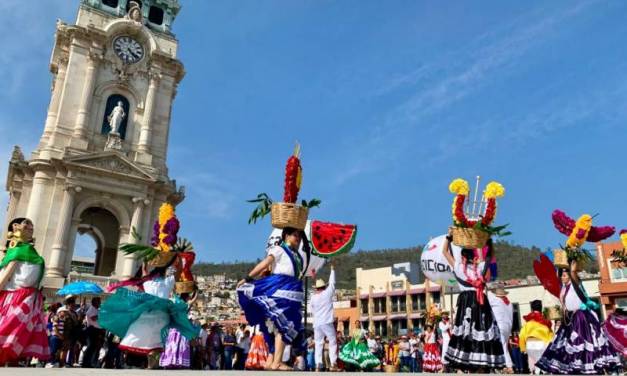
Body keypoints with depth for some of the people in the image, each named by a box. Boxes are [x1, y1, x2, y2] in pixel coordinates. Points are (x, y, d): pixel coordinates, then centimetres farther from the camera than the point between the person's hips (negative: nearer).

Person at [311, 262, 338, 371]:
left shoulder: (313, 297, 4)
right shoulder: (327, 293, -2)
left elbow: (312, 309, 13)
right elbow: (332, 282, 7)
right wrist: (332, 269, 16)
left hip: (317, 323, 3)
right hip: (327, 322, -3)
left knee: (318, 344, 5)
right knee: (332, 342, 3)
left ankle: (318, 365, -4)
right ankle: (333, 364, -6)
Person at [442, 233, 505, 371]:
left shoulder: (458, 267, 7)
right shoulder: (480, 267, 10)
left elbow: (445, 251, 16)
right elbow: (490, 254, 26)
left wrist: (449, 236, 20)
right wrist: (489, 240, 26)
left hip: (465, 301, -2)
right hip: (480, 302, 2)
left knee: (464, 331, -5)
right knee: (480, 329, 0)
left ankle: (462, 364, -10)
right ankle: (481, 364, 0)